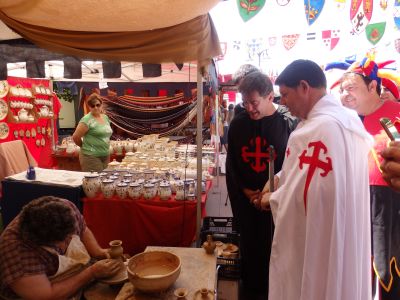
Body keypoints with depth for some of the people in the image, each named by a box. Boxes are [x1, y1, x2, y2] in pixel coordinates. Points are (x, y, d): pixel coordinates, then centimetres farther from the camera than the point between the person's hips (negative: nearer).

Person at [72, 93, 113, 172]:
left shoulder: (105, 117, 11)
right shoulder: (87, 119, -11)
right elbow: (75, 137, -12)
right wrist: (86, 147, 2)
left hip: (105, 156, 7)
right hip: (91, 157, -7)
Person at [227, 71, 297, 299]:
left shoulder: (289, 123, -10)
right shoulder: (238, 124, 0)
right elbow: (232, 163, 7)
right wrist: (244, 190, -2)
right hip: (245, 200, 3)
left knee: (273, 249, 7)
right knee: (249, 247, 15)